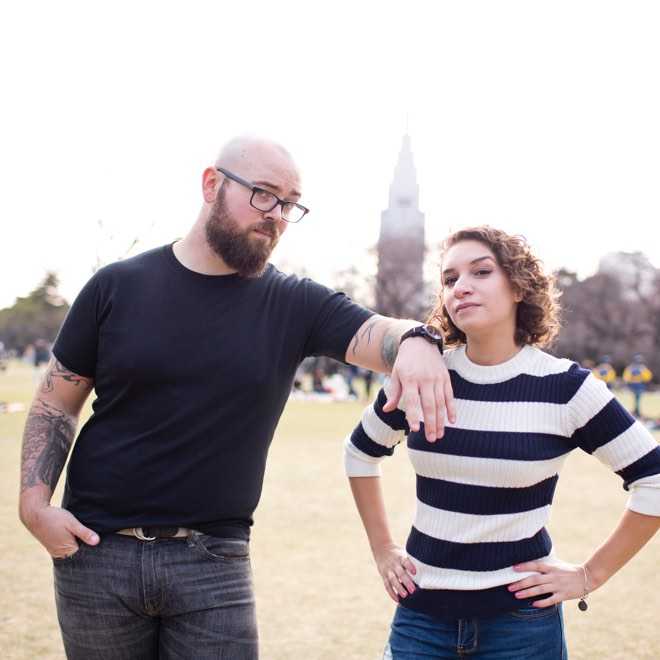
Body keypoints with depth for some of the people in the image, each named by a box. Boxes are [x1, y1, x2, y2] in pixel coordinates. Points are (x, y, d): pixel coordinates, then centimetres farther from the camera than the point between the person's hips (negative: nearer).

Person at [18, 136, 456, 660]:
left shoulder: (294, 304, -1)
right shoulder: (118, 286, 0)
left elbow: (378, 336, -18)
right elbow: (55, 404, 5)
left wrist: (416, 341, -42)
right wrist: (34, 502, -8)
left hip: (214, 560, 0)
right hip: (97, 549, 0)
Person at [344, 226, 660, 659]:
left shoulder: (566, 388, -10)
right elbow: (360, 453, 16)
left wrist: (591, 575, -3)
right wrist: (383, 550, 11)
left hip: (521, 619, -2)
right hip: (421, 614, 2)